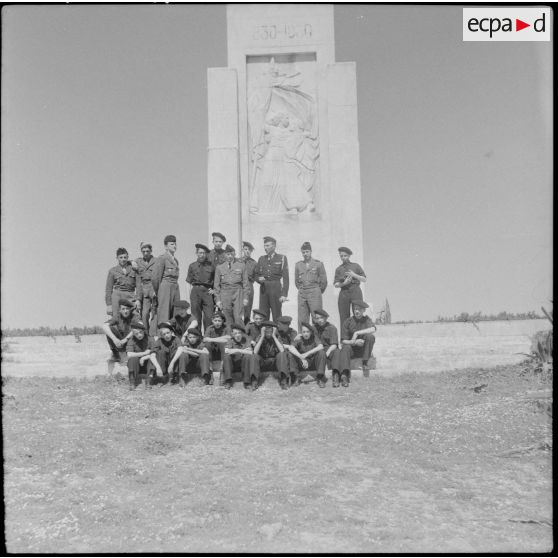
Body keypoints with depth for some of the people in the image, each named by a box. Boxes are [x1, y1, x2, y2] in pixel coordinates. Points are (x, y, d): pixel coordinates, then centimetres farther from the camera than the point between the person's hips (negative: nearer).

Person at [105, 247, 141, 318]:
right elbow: (108, 288, 9)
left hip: (131, 297, 0)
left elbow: (138, 285, 6)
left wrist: (138, 299, -4)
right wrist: (108, 304, 3)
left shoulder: (133, 269, 8)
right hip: (117, 296, 0)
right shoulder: (112, 271, 8)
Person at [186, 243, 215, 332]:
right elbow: (189, 282, 9)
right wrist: (191, 295, 1)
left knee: (209, 316, -7)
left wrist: (214, 289, 4)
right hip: (196, 291, 0)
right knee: (196, 317, 2)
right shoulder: (192, 266, 9)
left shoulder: (211, 266, 8)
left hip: (207, 291, 0)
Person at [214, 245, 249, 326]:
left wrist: (245, 297, 1)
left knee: (238, 317, -9)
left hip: (238, 292, -1)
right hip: (225, 292, 1)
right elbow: (216, 285, 11)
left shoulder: (241, 266, 8)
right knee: (228, 318, 2)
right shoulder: (219, 268, 11)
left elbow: (245, 282, 7)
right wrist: (218, 299, 4)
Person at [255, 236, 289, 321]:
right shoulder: (261, 259, 15)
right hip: (263, 289, 4)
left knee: (277, 316, -2)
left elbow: (285, 278, -3)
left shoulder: (282, 258, 2)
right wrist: (259, 279, -6)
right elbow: (256, 274, 19)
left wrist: (284, 294, -10)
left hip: (276, 289, -3)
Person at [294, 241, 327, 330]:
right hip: (302, 294, 3)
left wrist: (318, 292, 8)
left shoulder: (318, 264, 1)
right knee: (302, 319, 1)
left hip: (314, 293, -3)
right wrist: (301, 290, 14)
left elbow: (324, 281, 5)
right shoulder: (298, 265, 11)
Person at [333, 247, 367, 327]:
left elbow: (364, 280, 9)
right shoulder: (338, 269, 16)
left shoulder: (356, 266, 13)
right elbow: (335, 285, 10)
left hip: (355, 291, -1)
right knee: (344, 317, -3)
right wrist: (344, 283, -9)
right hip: (344, 293, 2)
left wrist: (354, 275, -7)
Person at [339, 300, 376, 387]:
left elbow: (373, 329, -24)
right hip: (352, 348, 0)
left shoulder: (367, 319, 0)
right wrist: (354, 342, -25)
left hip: (363, 350, 0)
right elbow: (344, 341, -5)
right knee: (346, 348, -34)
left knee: (370, 337, -26)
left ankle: (365, 363, -20)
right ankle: (345, 375, -52)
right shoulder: (347, 322, -1)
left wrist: (356, 333, -27)